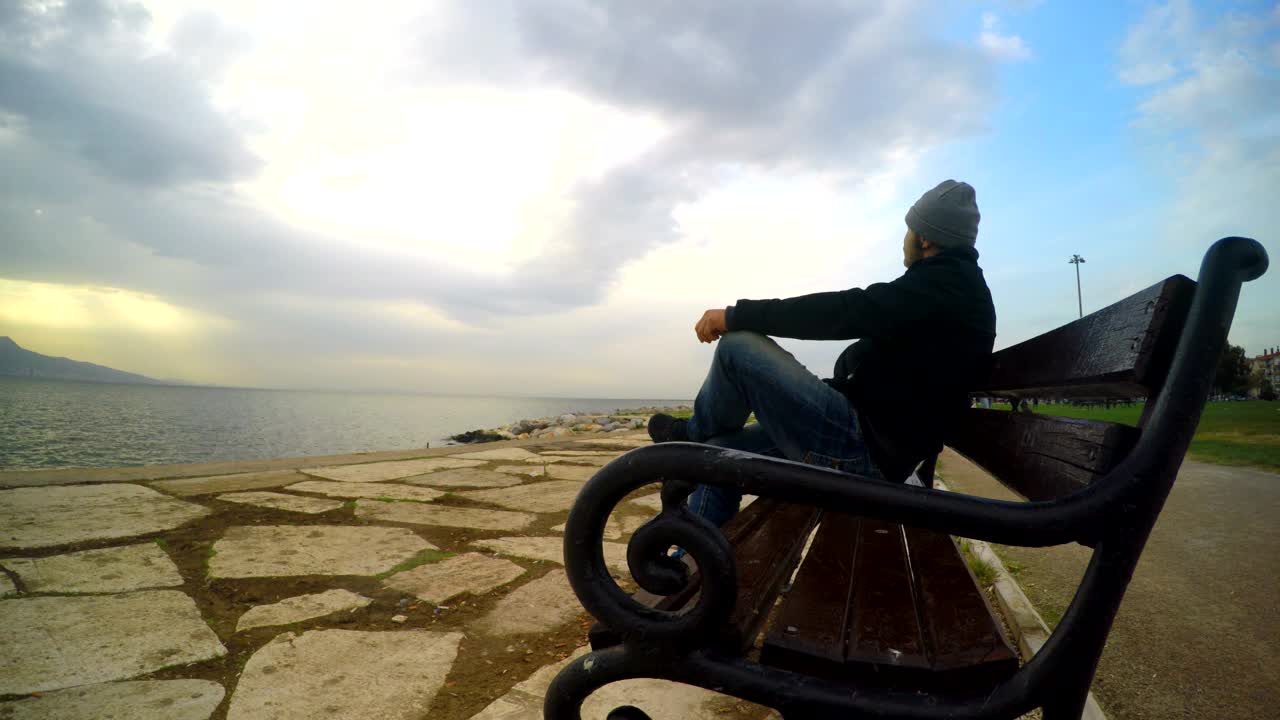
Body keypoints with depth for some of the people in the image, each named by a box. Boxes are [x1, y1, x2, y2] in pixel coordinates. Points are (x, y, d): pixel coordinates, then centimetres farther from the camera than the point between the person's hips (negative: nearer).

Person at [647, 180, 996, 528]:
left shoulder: (946, 283, -12)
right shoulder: (959, 286, 20)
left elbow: (849, 311, -21)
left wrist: (736, 315, -19)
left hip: (863, 447, -11)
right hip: (874, 443, 11)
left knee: (738, 346, -15)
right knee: (719, 454, 11)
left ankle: (694, 434, 12)